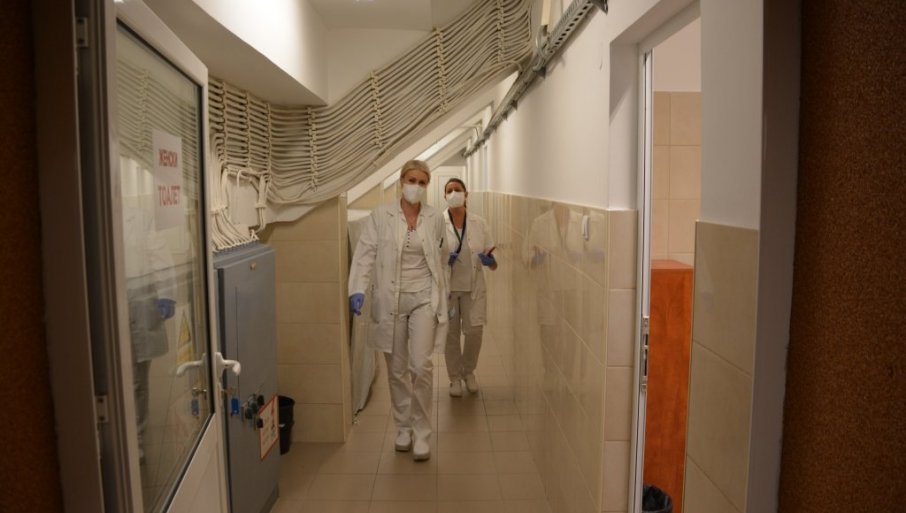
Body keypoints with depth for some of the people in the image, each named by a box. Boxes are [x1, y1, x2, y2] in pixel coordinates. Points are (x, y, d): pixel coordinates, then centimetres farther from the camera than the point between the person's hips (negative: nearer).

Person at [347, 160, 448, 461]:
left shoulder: (435, 219, 2)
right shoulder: (381, 216, -3)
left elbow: (440, 261, 11)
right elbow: (365, 254, -7)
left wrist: (444, 299, 12)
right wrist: (358, 289, -21)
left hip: (423, 298, 0)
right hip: (390, 300, 0)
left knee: (421, 366, -9)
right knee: (397, 369, 10)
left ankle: (422, 434, 8)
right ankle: (403, 428, 28)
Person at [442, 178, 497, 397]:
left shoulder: (479, 223, 1)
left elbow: (490, 257, 6)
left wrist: (490, 261, -18)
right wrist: (443, 260, -19)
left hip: (473, 286, 1)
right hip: (447, 286, -1)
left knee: (474, 331, -2)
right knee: (451, 333, 5)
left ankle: (469, 371, 26)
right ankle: (455, 377, 26)